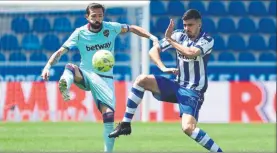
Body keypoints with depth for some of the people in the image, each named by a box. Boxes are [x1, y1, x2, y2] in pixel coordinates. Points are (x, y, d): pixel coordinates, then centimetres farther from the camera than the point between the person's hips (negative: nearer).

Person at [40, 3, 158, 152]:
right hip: (85, 75, 0)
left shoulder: (111, 28, 0)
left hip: (105, 78, 1)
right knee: (71, 68, -35)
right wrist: (48, 66, -23)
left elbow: (132, 28, 12)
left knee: (108, 113, -16)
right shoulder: (80, 33, -4)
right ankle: (65, 86, -68)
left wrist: (151, 37, -1)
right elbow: (60, 51, -8)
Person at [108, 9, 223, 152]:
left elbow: (191, 53, -31)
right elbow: (153, 50, 3)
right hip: (177, 86, 6)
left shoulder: (207, 40, -11)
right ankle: (125, 124, -8)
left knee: (188, 128, -29)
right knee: (141, 80, -12)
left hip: (193, 92, -6)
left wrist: (170, 40, -17)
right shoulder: (179, 35, 2)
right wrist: (163, 68, -15)